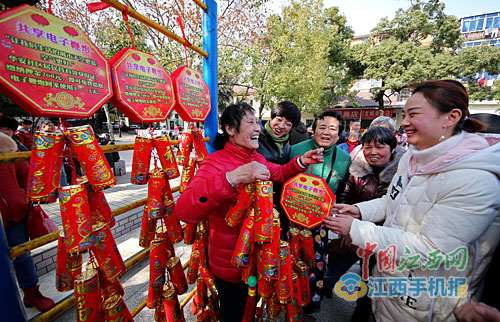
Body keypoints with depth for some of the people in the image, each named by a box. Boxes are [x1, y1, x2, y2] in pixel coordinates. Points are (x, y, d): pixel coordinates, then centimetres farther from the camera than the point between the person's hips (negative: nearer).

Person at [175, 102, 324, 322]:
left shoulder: (257, 159, -3)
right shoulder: (216, 162, -27)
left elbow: (278, 173, 15)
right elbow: (184, 211, -40)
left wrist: (301, 162, -3)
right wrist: (231, 178, -53)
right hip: (230, 264, -6)